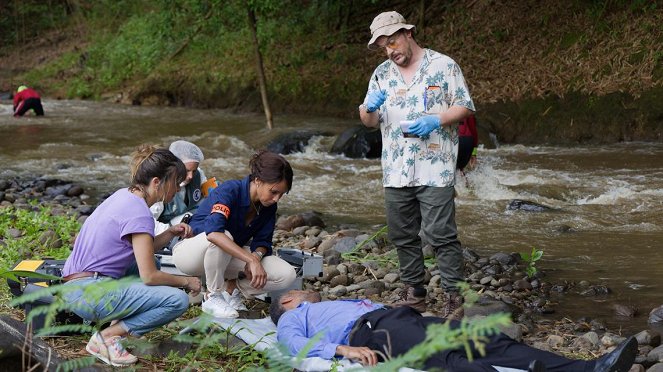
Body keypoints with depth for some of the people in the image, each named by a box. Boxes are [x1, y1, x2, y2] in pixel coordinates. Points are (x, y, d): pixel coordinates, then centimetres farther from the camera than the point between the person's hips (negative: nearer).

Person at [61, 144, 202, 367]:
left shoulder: (124, 196, 12)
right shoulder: (139, 214, -15)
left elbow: (141, 252, 21)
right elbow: (149, 276, -15)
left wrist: (169, 234, 7)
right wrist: (186, 281, 0)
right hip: (90, 293, -10)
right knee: (178, 300, -17)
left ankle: (120, 321, 8)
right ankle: (106, 337, -13)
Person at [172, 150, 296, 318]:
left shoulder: (269, 206, -7)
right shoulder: (230, 191, -28)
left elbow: (263, 241, 0)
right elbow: (213, 231, -44)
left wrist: (257, 255, -25)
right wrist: (251, 259, -48)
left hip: (227, 257, 6)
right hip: (189, 252, -6)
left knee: (287, 275, -15)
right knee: (223, 237, -43)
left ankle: (230, 288, 3)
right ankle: (212, 297, -20)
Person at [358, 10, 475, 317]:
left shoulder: (443, 66, -1)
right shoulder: (382, 73, 12)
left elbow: (464, 107, -1)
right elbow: (369, 122, 13)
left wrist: (436, 121, -18)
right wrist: (369, 107, -10)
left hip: (435, 170, -5)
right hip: (395, 172, 5)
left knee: (440, 234, -8)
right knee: (402, 236, 10)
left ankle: (453, 297, -1)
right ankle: (414, 293, 22)